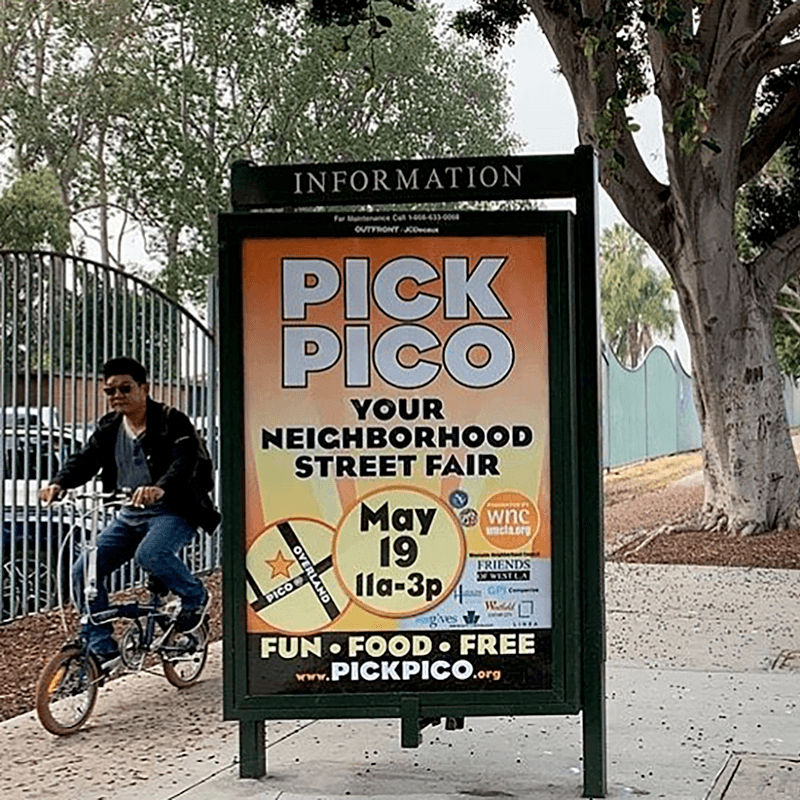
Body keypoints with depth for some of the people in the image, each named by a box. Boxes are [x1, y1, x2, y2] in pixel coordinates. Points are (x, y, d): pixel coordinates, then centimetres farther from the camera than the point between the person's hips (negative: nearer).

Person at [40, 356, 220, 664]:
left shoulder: (172, 422, -11)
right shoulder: (109, 428, 8)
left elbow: (185, 461, -27)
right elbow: (85, 458, -1)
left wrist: (160, 488, -47)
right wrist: (59, 483, -23)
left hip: (173, 511, -6)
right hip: (130, 514, 7)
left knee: (149, 554, -35)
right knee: (83, 571, -6)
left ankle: (195, 596, -4)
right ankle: (101, 649, 6)